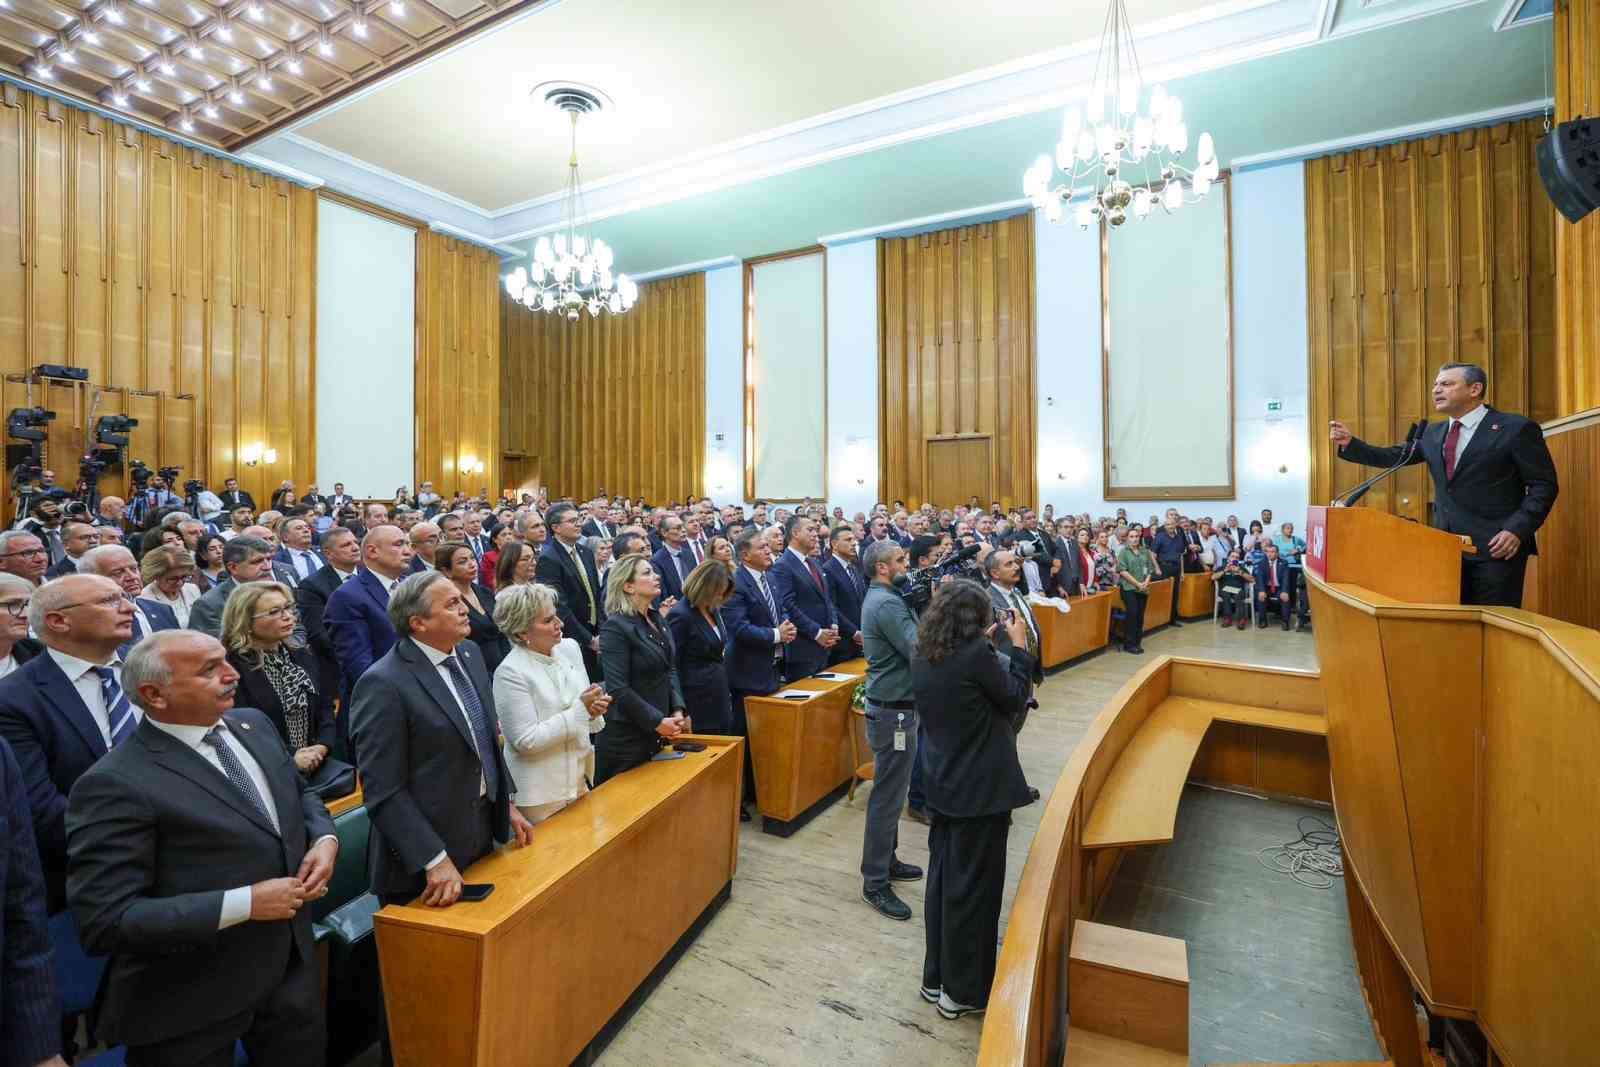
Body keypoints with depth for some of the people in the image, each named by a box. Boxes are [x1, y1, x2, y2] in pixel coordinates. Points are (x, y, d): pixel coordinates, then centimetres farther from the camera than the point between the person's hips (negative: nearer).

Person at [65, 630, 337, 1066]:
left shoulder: (254, 725, 1)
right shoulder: (116, 785, -21)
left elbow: (300, 793, 14)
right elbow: (105, 921, -22)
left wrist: (324, 839, -5)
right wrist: (244, 904, -23)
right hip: (193, 1001, -6)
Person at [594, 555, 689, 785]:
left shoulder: (655, 620, 7)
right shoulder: (615, 626, -18)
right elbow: (618, 688, -22)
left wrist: (677, 710, -3)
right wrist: (657, 721, -18)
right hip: (626, 736, -7)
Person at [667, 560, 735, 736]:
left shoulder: (713, 609, 7)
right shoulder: (680, 615, -16)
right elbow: (672, 664, -14)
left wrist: (726, 693, 16)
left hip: (720, 699, 8)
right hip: (698, 703, -8)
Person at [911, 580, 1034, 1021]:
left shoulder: (923, 658, 1)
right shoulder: (976, 654, -21)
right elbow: (1015, 699, -9)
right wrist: (1018, 645, -1)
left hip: (942, 784, 7)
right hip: (979, 787, -7)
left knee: (942, 878, 19)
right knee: (974, 885, 8)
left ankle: (937, 976, 33)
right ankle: (963, 990, 24)